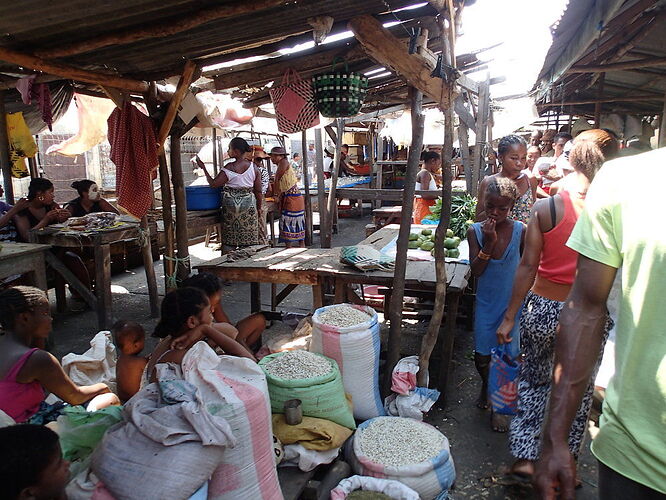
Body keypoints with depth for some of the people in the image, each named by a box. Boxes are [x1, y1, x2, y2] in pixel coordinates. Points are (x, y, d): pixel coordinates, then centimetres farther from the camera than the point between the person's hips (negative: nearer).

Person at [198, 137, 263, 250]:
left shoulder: (229, 168, -11)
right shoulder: (253, 167, 0)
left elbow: (213, 183, -8)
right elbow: (258, 191, 3)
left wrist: (203, 168, 1)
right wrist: (259, 208, 13)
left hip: (231, 204, -2)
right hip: (249, 204, 3)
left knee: (230, 239, 6)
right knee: (248, 239, 7)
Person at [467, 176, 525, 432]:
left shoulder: (520, 231, -7)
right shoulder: (476, 231, -6)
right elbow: (476, 270, -12)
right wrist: (488, 242, -22)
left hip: (512, 302, 0)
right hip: (486, 302, 1)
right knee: (481, 356, 5)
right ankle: (486, 386, 40)